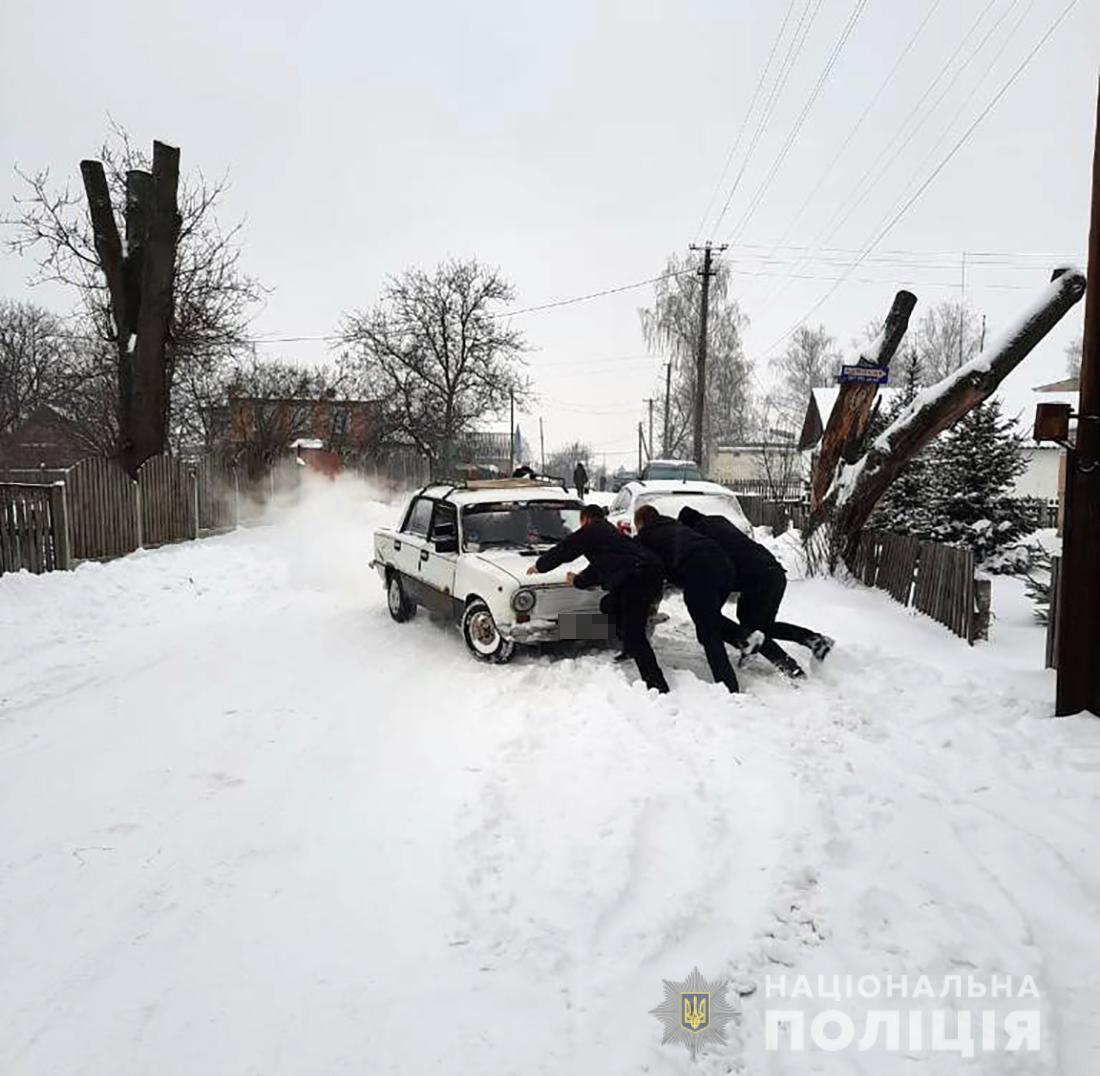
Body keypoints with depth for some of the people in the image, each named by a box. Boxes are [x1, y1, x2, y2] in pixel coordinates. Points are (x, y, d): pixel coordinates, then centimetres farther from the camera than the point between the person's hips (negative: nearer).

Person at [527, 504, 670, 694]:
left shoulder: (592, 530, 9)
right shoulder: (612, 531, 34)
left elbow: (563, 550, 14)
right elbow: (600, 568, 42)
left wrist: (539, 565, 29)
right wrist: (579, 580, 54)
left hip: (637, 578, -9)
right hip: (653, 575, 9)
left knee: (634, 634, -10)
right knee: (609, 605, 28)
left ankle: (659, 687, -17)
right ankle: (630, 651, 28)